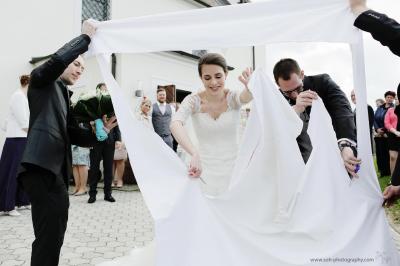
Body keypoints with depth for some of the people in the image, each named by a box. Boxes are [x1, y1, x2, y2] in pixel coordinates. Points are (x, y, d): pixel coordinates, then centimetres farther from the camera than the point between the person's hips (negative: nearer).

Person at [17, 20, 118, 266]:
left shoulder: (67, 98, 25)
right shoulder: (42, 81, 6)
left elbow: (75, 136, 16)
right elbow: (57, 59, -17)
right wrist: (86, 36, -7)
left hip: (53, 169, 8)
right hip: (41, 166, -8)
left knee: (51, 233, 12)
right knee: (52, 230, -10)